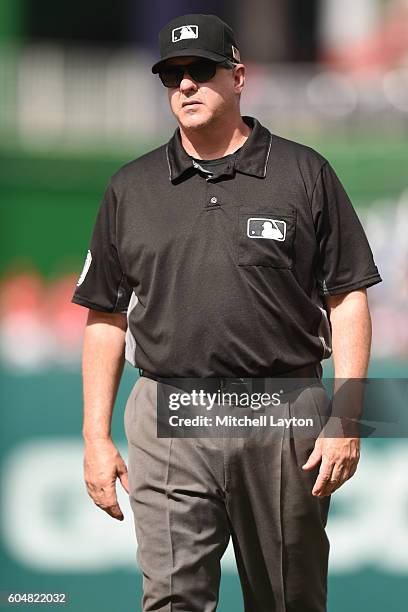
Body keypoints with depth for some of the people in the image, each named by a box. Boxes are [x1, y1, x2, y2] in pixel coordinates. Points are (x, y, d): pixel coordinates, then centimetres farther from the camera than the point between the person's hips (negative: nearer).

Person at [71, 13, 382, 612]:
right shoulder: (131, 187, 11)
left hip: (285, 420, -1)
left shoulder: (306, 174, 5)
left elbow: (347, 300, 3)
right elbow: (106, 318, 12)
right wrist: (96, 439, 6)